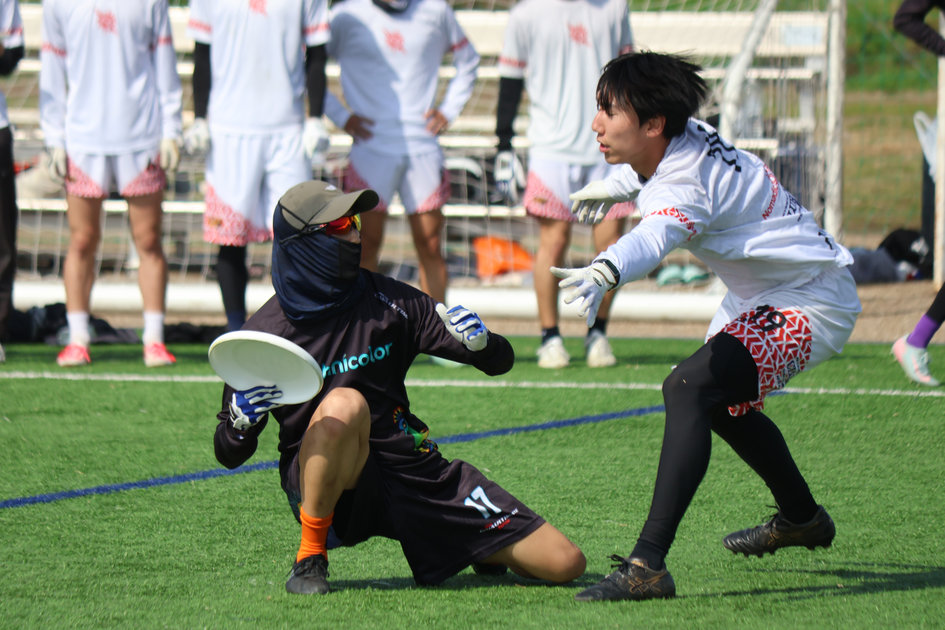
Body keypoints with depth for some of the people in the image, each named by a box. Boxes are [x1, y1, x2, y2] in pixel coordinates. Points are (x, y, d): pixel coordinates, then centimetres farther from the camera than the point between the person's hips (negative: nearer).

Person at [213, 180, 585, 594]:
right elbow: (229, 455, 0)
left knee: (564, 564, -7)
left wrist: (479, 343, -16)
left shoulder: (386, 302, 2)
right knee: (344, 404, -39)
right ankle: (310, 558, -20)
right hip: (324, 486, -3)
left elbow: (500, 362, 8)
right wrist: (241, 422, -22)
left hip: (412, 469, 3)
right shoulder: (266, 333, -5)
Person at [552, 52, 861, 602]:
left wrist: (603, 273, -74)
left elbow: (652, 238, -55)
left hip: (809, 306, -11)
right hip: (760, 297, 11)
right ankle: (802, 518, 57)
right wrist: (616, 186, 41)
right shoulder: (685, 137, -4)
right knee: (722, 401, 33)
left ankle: (648, 566, -41)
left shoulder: (683, 187, -31)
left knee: (688, 388, -32)